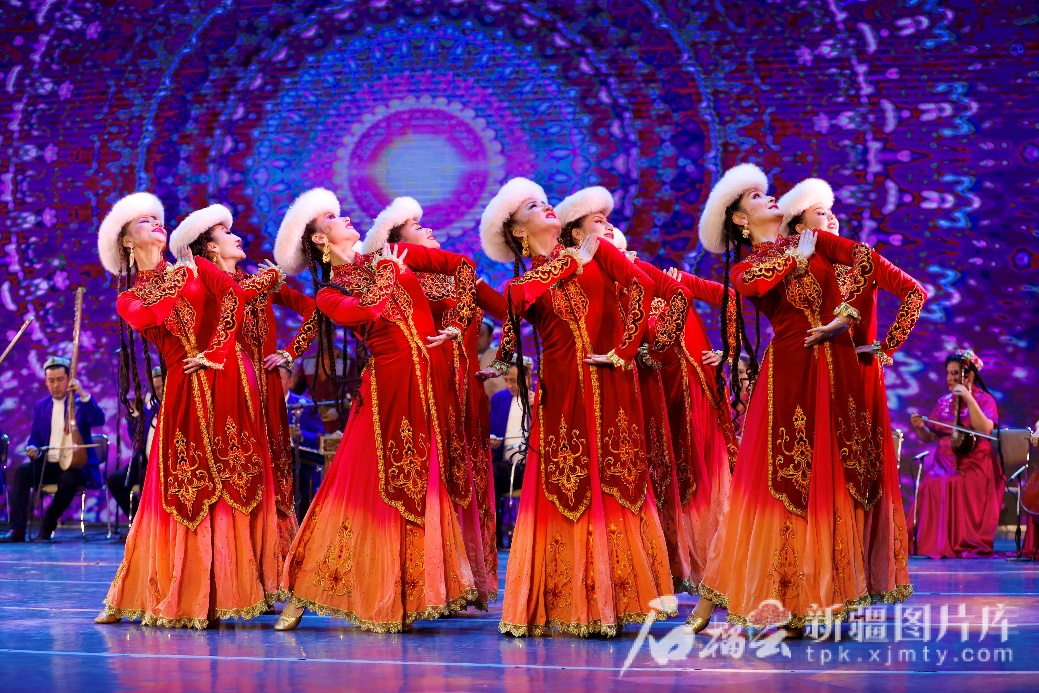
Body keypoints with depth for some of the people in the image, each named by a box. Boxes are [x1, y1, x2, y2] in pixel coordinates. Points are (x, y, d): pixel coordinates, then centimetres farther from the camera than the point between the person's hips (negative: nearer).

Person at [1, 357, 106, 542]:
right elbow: (34, 437, 15)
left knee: (69, 479, -37)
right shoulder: (40, 406, 16)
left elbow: (99, 420, -17)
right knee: (22, 470, -26)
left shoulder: (81, 402, 3)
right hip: (47, 465, 4)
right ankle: (17, 530, -30)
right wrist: (32, 448, -10)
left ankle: (49, 524, -14)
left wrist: (84, 394, -26)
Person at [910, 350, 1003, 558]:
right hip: (943, 463, 4)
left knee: (956, 487, -32)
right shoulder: (943, 402, 15)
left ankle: (965, 544, -24)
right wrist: (919, 427, -8)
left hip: (973, 465, -4)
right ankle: (935, 543, -21)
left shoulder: (985, 400, 1)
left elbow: (985, 429, -18)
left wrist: (969, 399, -19)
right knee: (932, 485, -25)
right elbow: (929, 437, 14)